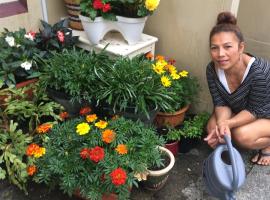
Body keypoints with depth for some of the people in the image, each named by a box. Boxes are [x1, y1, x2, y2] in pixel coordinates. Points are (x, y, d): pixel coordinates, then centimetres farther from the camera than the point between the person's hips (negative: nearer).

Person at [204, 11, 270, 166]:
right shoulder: (212, 69, -22)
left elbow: (255, 110, -26)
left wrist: (227, 124, -39)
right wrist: (222, 123, -36)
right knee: (213, 127, -18)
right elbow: (221, 103, -15)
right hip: (240, 111, 5)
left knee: (242, 135, -28)